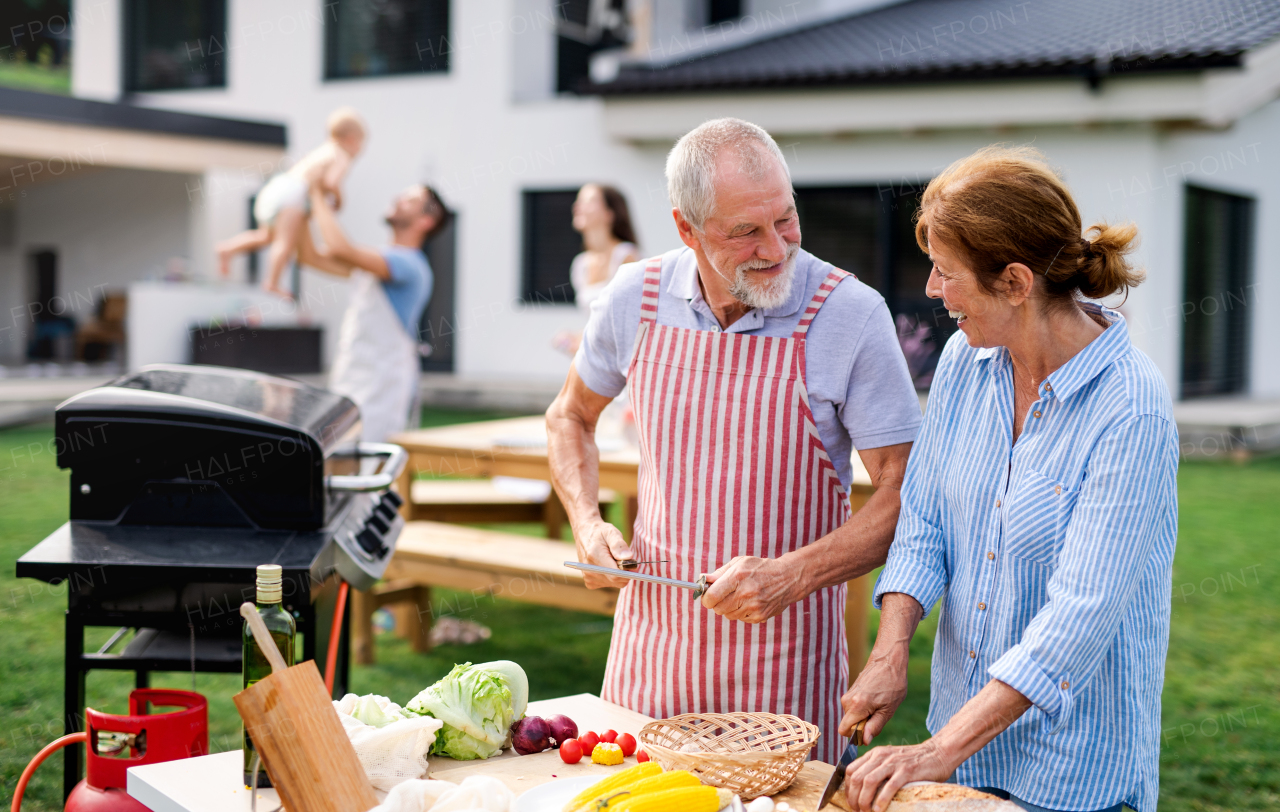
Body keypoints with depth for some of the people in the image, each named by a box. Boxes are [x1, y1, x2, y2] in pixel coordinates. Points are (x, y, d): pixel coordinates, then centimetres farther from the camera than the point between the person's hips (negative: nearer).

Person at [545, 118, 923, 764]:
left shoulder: (851, 315, -14)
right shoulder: (634, 299, -4)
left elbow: (904, 492, -12)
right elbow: (570, 417, 15)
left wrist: (790, 577, -23)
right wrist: (587, 524, -1)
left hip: (783, 645, -3)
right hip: (653, 631, 3)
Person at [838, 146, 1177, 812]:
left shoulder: (1130, 410, -23)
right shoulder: (964, 361, -3)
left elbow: (1081, 616, -25)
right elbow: (923, 522, 4)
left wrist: (941, 751, -25)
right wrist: (891, 652, -11)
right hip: (961, 720, 6)